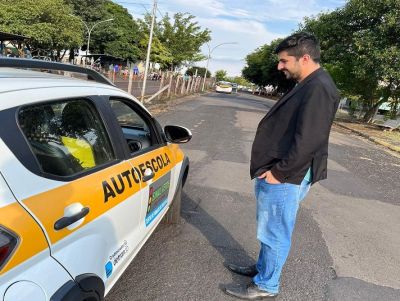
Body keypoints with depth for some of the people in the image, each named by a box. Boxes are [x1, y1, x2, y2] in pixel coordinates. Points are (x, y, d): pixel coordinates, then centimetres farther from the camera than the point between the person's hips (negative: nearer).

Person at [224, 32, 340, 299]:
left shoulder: (319, 88, -19)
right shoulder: (308, 85, 14)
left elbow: (308, 141, -25)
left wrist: (279, 172, -18)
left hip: (285, 178, -10)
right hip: (277, 173, 10)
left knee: (275, 234, 5)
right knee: (270, 230, 22)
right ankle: (262, 268, 39)